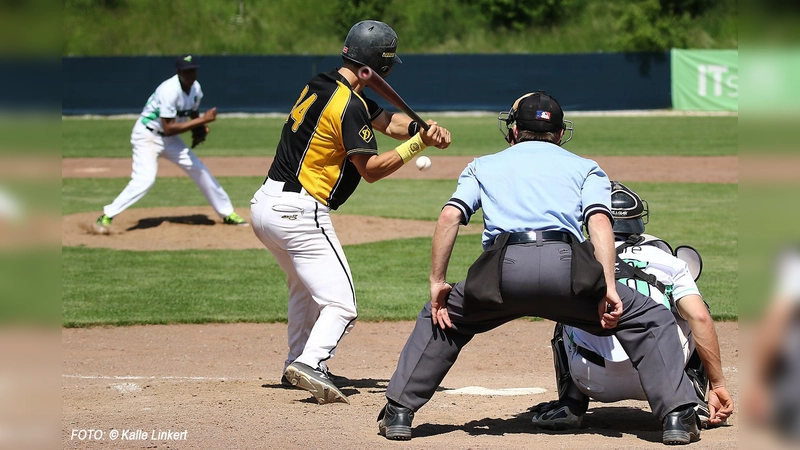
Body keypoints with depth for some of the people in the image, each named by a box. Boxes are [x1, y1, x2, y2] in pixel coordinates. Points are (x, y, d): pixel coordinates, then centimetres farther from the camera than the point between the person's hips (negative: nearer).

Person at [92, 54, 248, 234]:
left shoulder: (196, 88, -4)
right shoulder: (169, 90, -29)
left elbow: (193, 114, 15)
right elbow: (169, 128, -30)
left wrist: (200, 126, -8)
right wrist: (202, 120, -30)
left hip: (169, 139, 8)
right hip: (147, 136, -8)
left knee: (200, 170, 7)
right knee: (145, 179, -26)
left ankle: (227, 213, 21)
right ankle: (106, 217, -20)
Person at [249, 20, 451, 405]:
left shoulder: (320, 86, 13)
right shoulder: (349, 105, -16)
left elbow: (388, 122, 10)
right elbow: (371, 169, -13)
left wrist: (423, 128, -8)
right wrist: (417, 145, -8)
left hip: (265, 203, 10)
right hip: (298, 213, -9)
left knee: (305, 287, 29)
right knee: (340, 304, -9)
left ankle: (296, 366, 33)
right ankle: (311, 363, -29)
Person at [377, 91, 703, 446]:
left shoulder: (483, 165, 32)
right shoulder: (585, 167, 28)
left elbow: (450, 216, 14)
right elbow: (599, 220, 7)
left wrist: (437, 283, 15)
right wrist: (608, 289, -2)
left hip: (503, 270, 1)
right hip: (564, 264, -1)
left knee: (439, 318, 29)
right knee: (651, 320, 15)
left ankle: (398, 413, 21)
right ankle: (677, 416, -1)